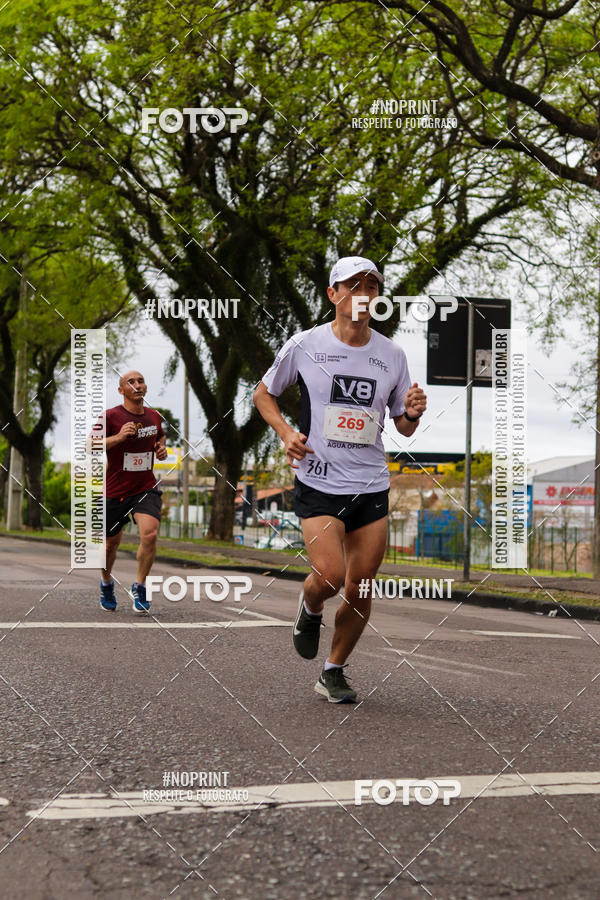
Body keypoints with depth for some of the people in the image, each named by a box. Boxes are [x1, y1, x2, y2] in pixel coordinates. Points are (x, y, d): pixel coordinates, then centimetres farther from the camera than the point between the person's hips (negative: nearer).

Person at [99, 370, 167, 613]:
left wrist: (161, 447, 6)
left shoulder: (154, 416, 6)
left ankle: (139, 586, -5)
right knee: (111, 542, 12)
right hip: (115, 491, -2)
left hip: (146, 489, 2)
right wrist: (119, 436, -28)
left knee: (150, 534, -22)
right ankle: (106, 582, 42)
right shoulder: (111, 416, -10)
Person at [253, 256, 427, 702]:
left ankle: (334, 671, 25)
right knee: (329, 576, -20)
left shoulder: (392, 355, 5)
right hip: (318, 482, -3)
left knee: (360, 591, 4)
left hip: (372, 486, 3)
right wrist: (286, 433, -5)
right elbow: (264, 393, 11)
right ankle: (309, 609, 17)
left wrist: (413, 412, -10)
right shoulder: (304, 346, -4)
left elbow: (404, 427, 13)